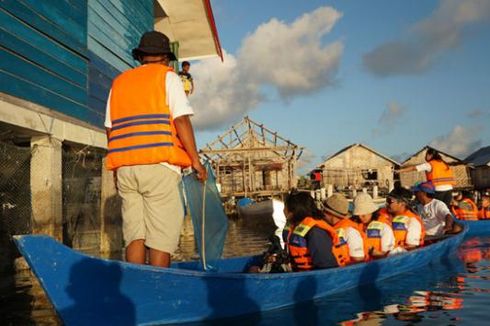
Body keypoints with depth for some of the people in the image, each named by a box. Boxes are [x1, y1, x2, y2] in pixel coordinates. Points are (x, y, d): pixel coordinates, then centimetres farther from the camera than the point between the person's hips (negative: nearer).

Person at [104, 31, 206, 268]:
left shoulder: (119, 81, 21)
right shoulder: (167, 76, 6)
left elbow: (110, 129, 18)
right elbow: (181, 120, -6)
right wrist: (195, 160, -3)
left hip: (125, 167, 5)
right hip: (158, 164, -5)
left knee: (134, 232, 7)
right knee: (161, 234, -3)